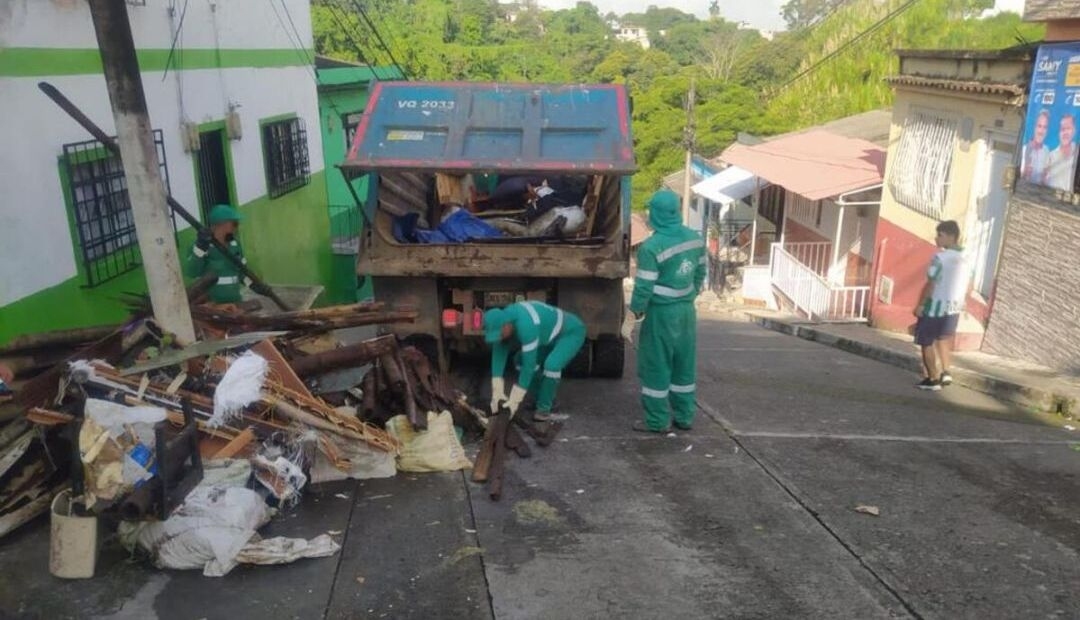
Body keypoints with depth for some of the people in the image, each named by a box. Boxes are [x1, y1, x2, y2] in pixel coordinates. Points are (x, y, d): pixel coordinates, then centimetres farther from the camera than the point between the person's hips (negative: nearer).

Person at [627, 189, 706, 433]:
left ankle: (658, 421, 10)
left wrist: (635, 311, -4)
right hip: (687, 310, 7)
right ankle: (684, 417, 24)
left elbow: (644, 286, -17)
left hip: (662, 313, -7)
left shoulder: (652, 246, -20)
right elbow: (699, 275, 12)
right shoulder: (695, 238, 2)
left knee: (656, 367, 4)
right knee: (684, 366, 15)